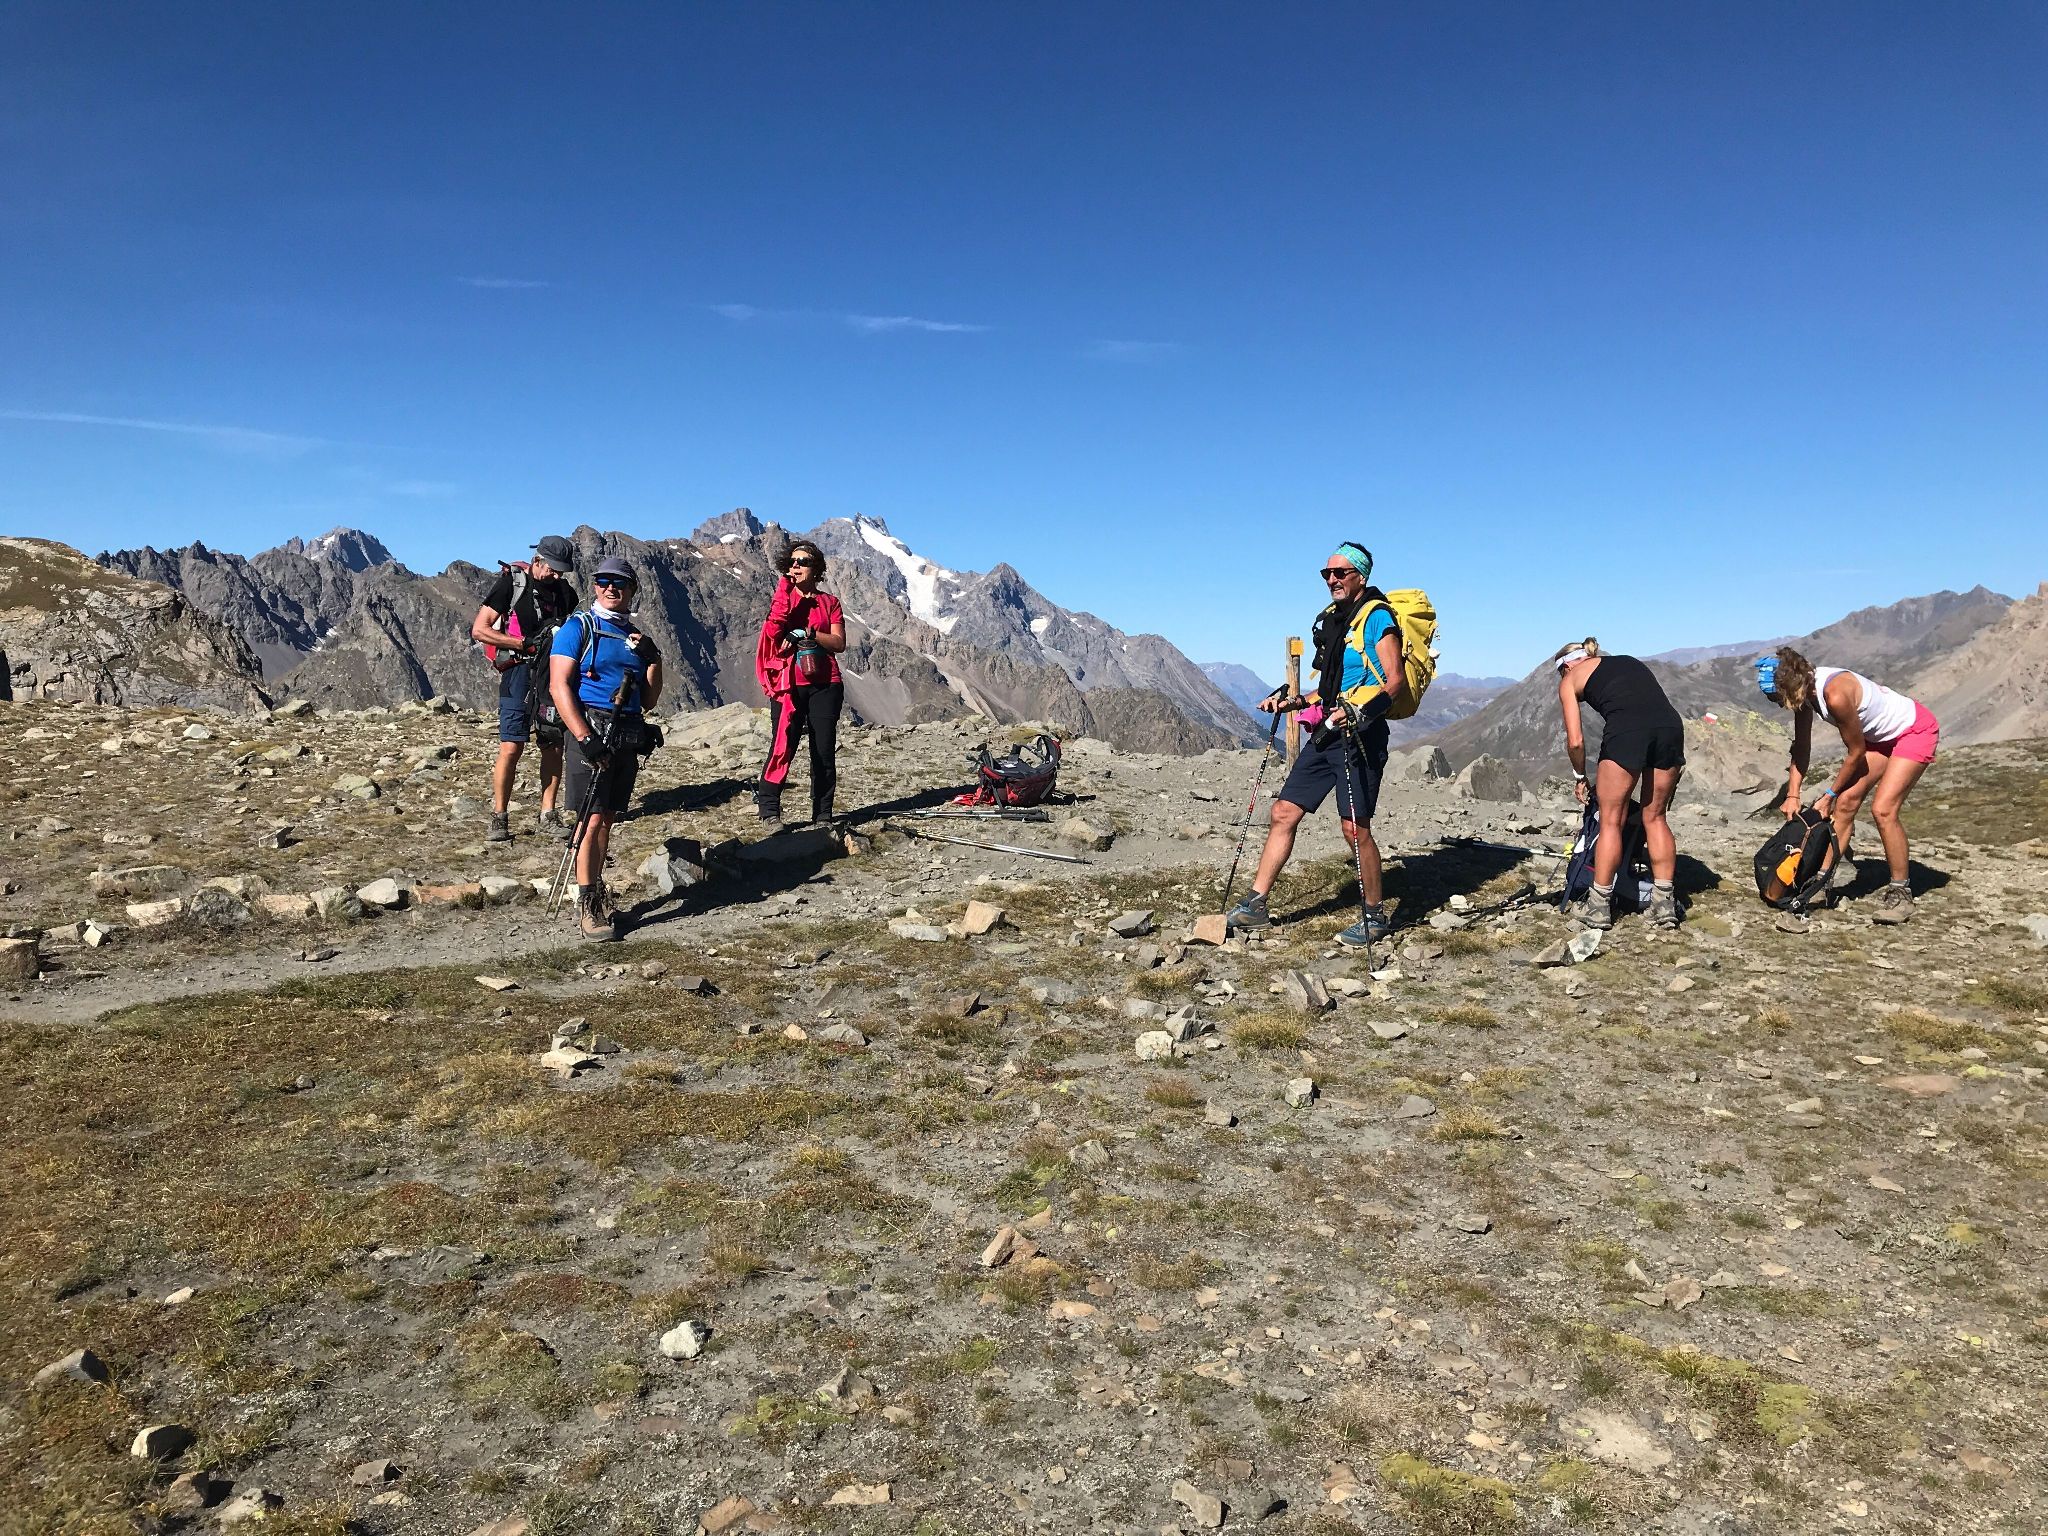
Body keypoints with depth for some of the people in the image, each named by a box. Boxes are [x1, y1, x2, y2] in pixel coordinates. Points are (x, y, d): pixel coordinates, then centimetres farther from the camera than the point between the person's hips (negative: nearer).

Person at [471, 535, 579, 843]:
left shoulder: (564, 591, 12)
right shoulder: (511, 582, -4)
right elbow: (479, 630, -7)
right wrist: (526, 643, -14)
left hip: (554, 672, 5)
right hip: (520, 672, -5)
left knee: (553, 746, 4)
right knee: (511, 746, -9)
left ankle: (548, 815, 12)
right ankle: (499, 818, 0)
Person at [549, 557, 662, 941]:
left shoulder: (635, 636, 17)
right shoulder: (577, 627, 0)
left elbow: (649, 701, 16)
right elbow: (559, 686, -10)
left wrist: (653, 659, 0)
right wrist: (585, 738, -20)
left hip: (628, 735, 6)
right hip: (593, 730, -6)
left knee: (607, 819, 11)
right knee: (593, 819, -10)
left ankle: (597, 892, 20)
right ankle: (587, 905, -5)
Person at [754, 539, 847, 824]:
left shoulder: (829, 602, 11)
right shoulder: (782, 597, 10)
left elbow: (839, 643, -1)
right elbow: (773, 632, -8)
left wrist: (808, 634, -13)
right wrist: (785, 592, -14)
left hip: (824, 685, 1)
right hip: (790, 685, -1)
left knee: (825, 752, 2)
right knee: (783, 745, -11)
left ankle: (823, 815, 10)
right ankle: (768, 809, -5)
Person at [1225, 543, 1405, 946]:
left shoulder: (1376, 617, -7)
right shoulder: (1331, 618, 18)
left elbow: (1396, 681, -16)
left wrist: (1359, 711, -30)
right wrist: (1295, 702, 16)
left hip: (1361, 735, -9)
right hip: (1327, 733, 9)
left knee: (1355, 829, -6)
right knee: (1284, 813, 5)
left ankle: (1375, 918, 9)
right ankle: (1255, 905, 10)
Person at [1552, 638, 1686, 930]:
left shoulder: (1570, 679, 20)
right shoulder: (1629, 661, 34)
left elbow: (1575, 740, 12)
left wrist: (1580, 777, 27)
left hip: (1626, 730, -5)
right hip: (1670, 725, 5)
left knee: (1611, 822, 8)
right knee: (1655, 818, 18)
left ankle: (1598, 907, 15)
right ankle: (1664, 904, 19)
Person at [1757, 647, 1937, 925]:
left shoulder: (1835, 695, -35)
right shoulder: (1804, 688, -11)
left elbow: (1856, 752, -20)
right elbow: (1801, 748, 1)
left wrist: (1829, 795, -9)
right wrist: (1793, 794, -4)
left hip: (1916, 730, -8)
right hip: (1880, 734, 9)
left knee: (1883, 809, -18)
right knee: (1846, 801, 1)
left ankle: (1900, 892, -5)